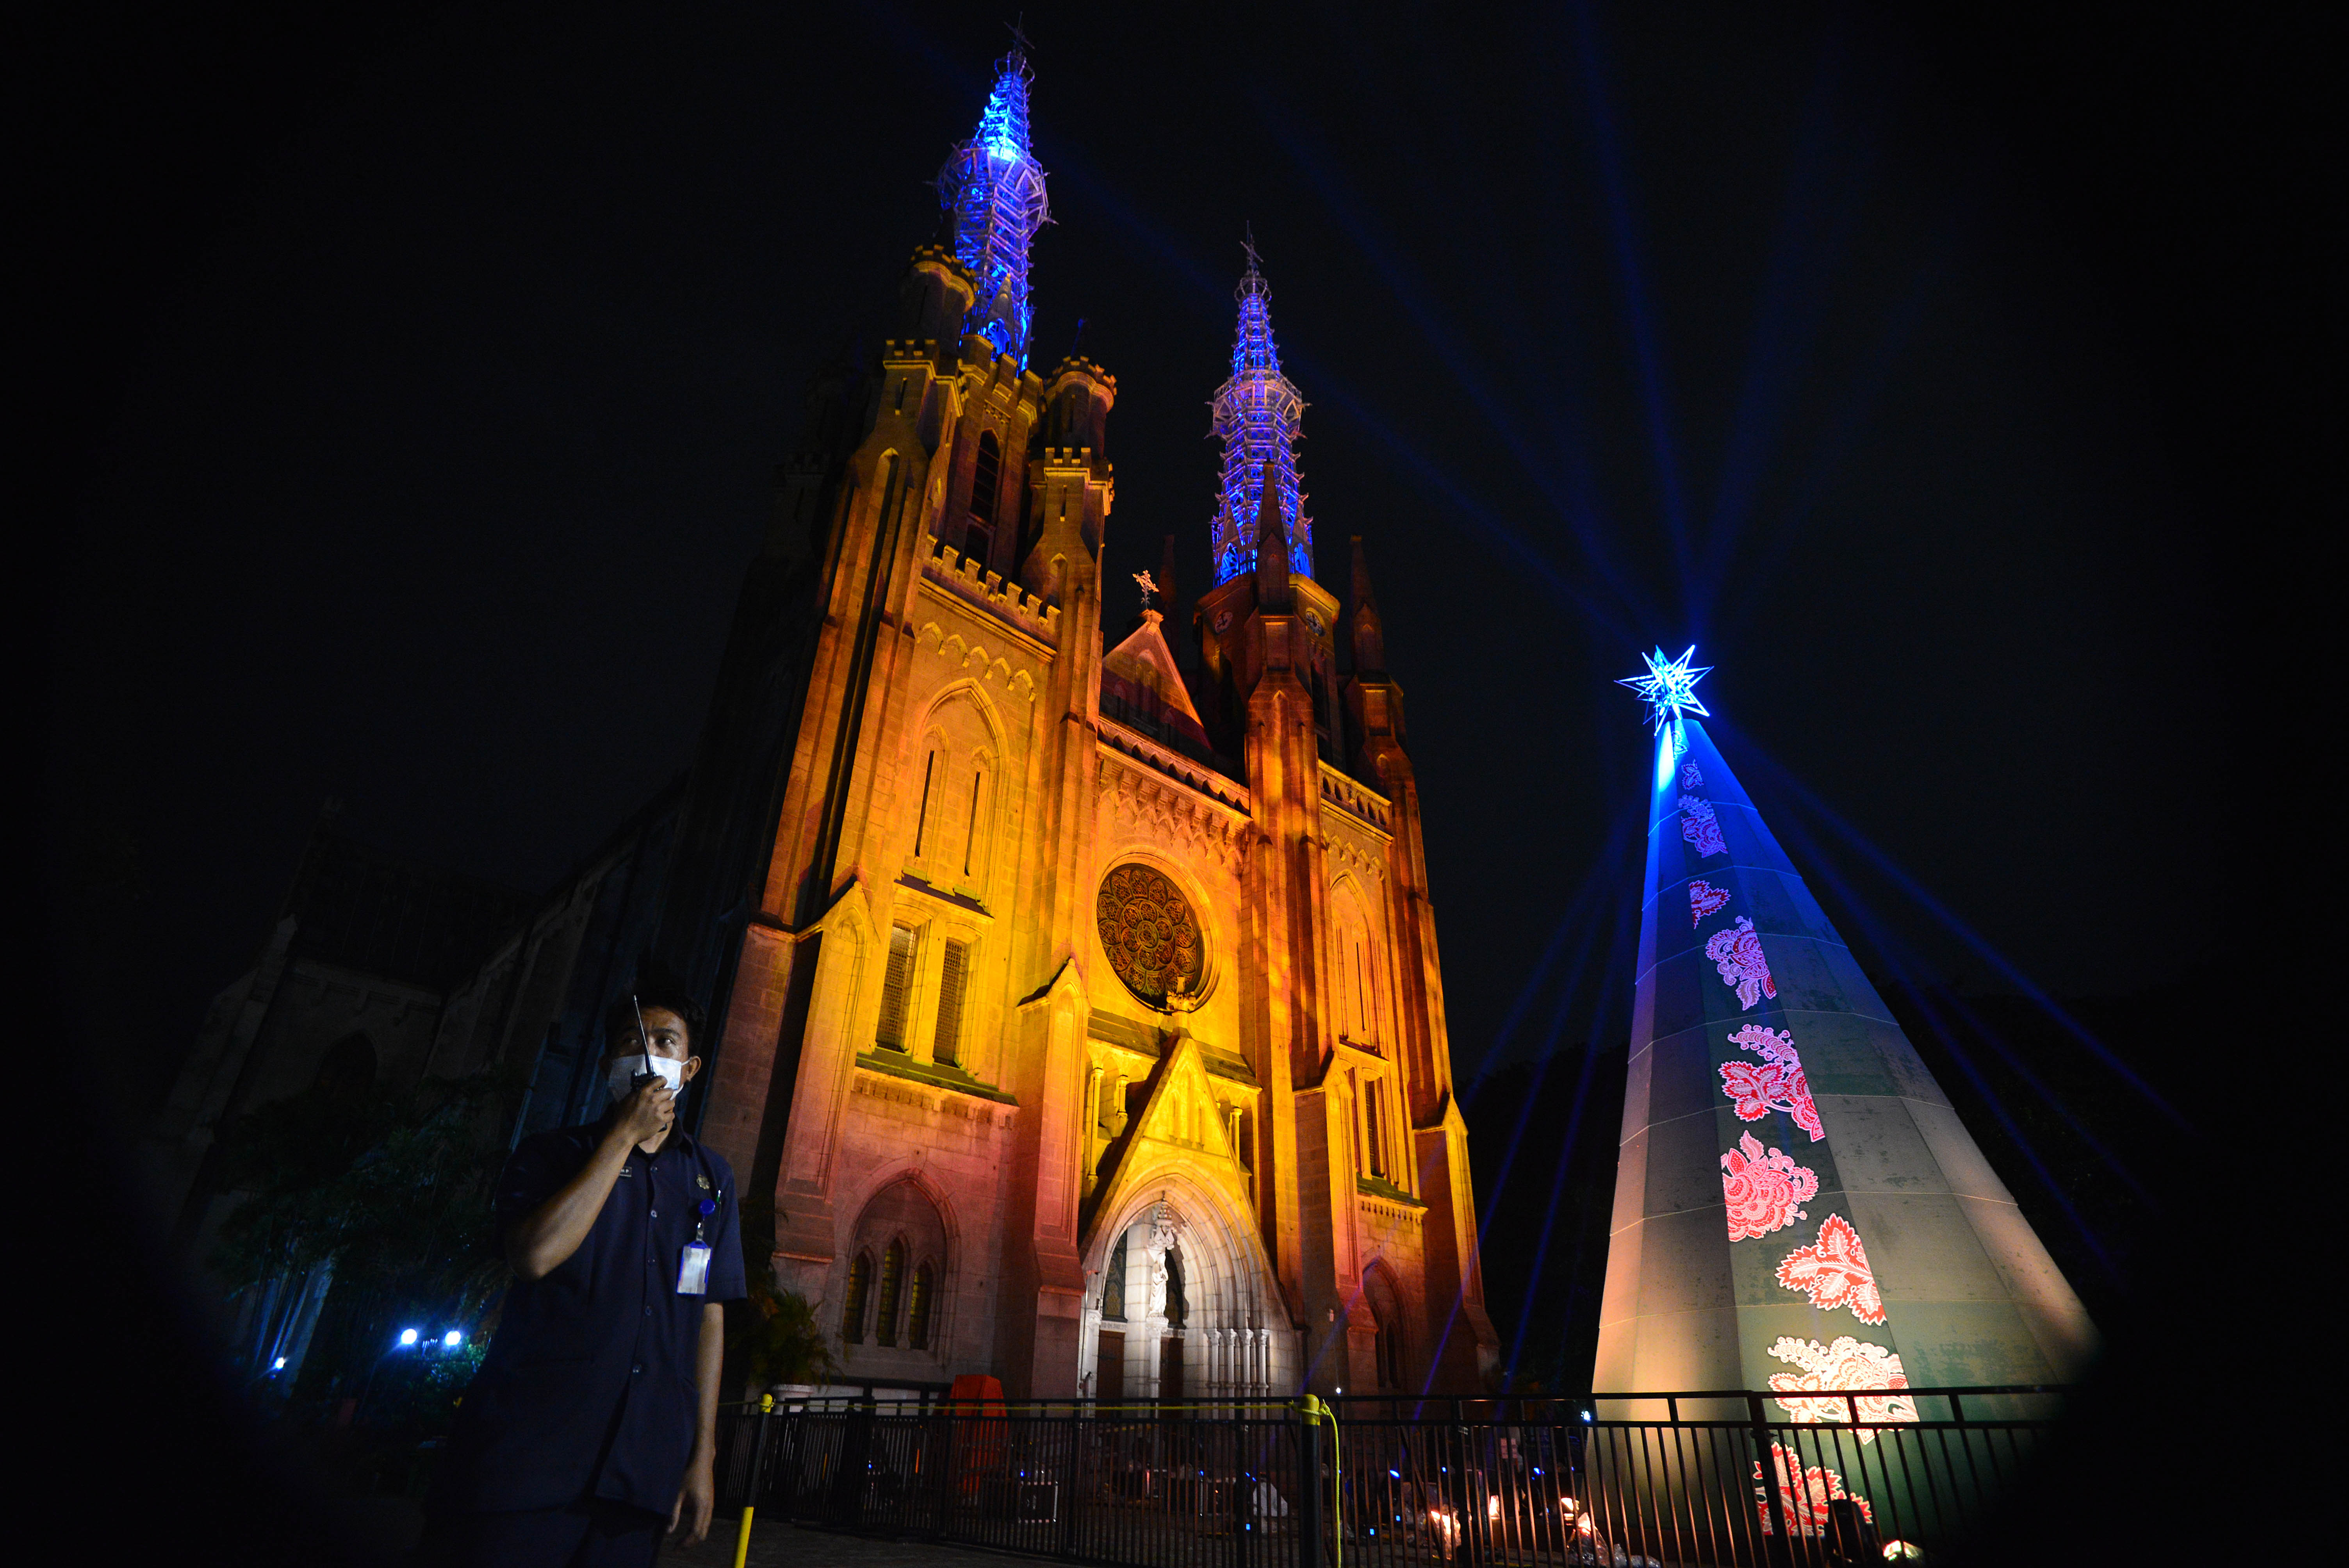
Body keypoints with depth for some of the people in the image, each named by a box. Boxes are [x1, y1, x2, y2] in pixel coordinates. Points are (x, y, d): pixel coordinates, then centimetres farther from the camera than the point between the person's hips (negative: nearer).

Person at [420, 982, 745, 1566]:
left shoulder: (711, 1178, 10)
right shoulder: (553, 1154, 4)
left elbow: (710, 1317, 8)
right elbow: (535, 1255, -17)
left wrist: (703, 1456, 4)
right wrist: (625, 1135, -12)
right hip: (526, 1456, -2)